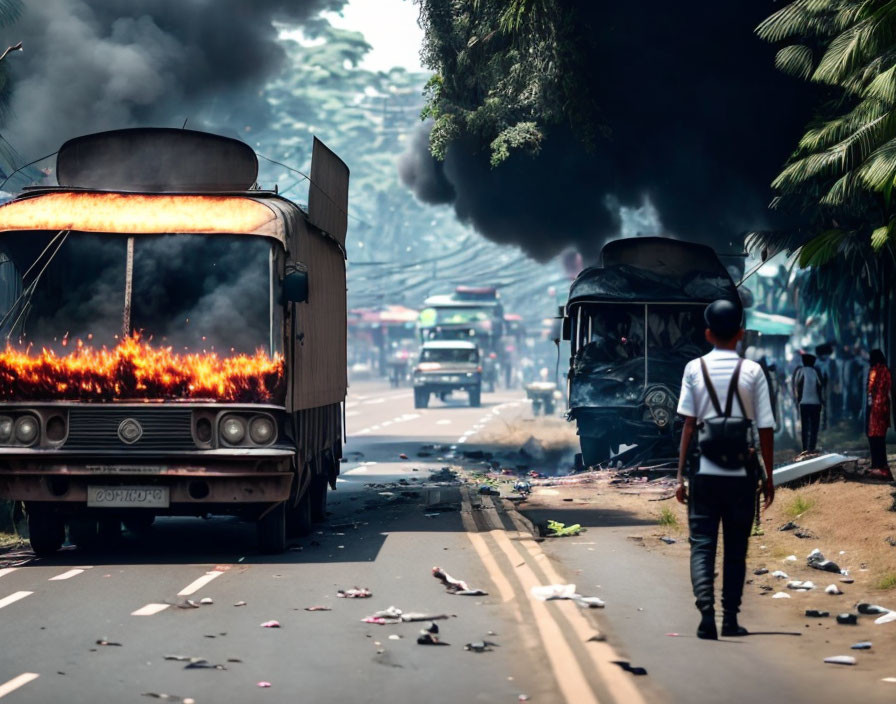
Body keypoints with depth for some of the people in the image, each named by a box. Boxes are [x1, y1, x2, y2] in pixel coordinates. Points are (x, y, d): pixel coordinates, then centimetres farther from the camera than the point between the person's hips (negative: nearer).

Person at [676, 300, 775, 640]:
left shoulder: (695, 368, 0)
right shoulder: (752, 371, -1)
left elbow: (688, 424, -2)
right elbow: (766, 429, -2)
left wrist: (680, 476, 2)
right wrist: (769, 477, 7)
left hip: (704, 471, 0)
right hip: (742, 472, 0)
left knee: (702, 544, 2)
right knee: (736, 548, 12)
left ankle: (706, 612, -16)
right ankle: (730, 618, 14)